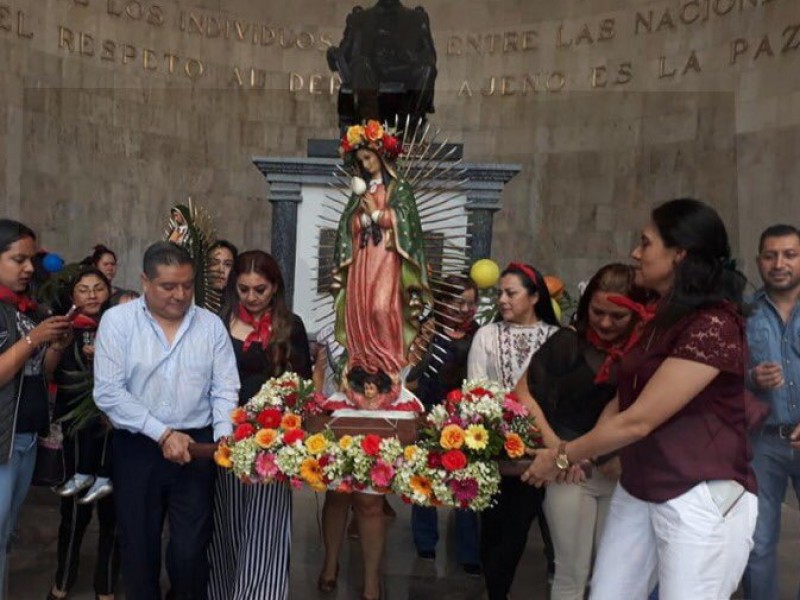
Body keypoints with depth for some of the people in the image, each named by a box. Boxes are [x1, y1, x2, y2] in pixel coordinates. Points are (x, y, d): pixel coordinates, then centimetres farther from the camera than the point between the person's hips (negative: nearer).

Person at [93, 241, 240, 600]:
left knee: (190, 549, 5)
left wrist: (224, 435, -15)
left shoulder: (211, 324, 2)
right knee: (139, 545, 13)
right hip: (136, 448, -1)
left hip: (196, 446, 1)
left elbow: (225, 389, 1)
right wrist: (162, 434, -15)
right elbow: (108, 393, -10)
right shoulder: (117, 321, -4)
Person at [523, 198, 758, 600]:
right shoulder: (661, 318, 12)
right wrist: (580, 452, -1)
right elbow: (624, 398, 13)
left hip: (702, 500, -8)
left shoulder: (713, 325, -20)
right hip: (636, 490, 9)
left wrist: (562, 457, -10)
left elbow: (639, 421, -20)